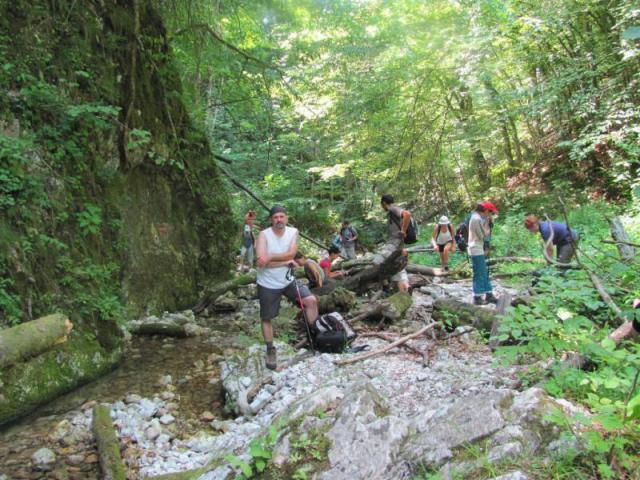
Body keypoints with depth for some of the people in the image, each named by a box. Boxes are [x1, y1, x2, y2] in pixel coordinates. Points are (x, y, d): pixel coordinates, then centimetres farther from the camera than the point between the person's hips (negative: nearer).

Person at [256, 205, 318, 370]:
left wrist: (270, 257, -28)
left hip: (288, 280, 3)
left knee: (311, 300, -7)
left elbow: (291, 253, -19)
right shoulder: (264, 235, -16)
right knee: (266, 318, 8)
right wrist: (286, 261, -19)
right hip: (268, 284, -3)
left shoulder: (293, 232, -5)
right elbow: (261, 260, -27)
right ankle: (270, 350, 27)